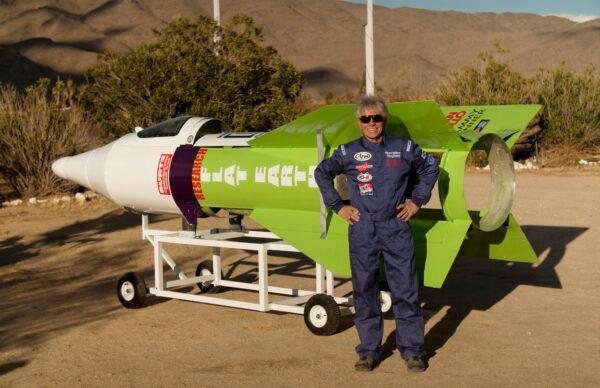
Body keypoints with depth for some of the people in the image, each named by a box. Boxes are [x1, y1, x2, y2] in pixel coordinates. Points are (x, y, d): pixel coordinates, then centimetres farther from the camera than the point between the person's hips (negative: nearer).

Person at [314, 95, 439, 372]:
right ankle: (368, 350, 18)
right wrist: (337, 206, 11)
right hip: (362, 229, 0)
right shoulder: (348, 152, 3)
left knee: (406, 290, 1)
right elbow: (322, 173, 16)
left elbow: (430, 168, 19)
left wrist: (417, 200, 13)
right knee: (364, 291, 6)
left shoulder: (404, 149, 4)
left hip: (397, 228, 0)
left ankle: (412, 350, 12)